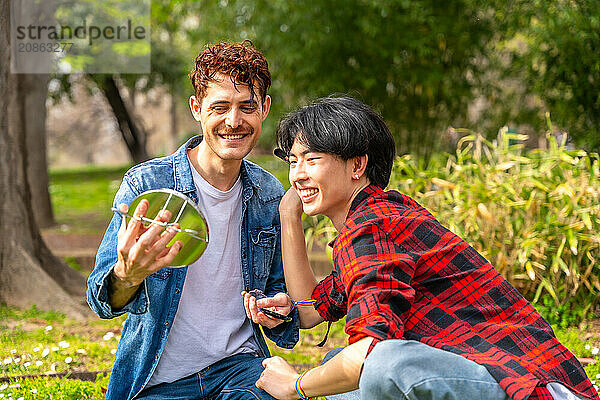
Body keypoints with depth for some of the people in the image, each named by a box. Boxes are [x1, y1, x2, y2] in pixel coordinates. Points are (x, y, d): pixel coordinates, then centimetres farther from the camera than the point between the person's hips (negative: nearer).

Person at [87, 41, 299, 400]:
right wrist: (127, 275, -41)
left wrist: (279, 311, -5)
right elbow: (103, 300, -18)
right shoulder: (145, 184, -10)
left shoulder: (269, 195, 4)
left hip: (239, 364, 0)